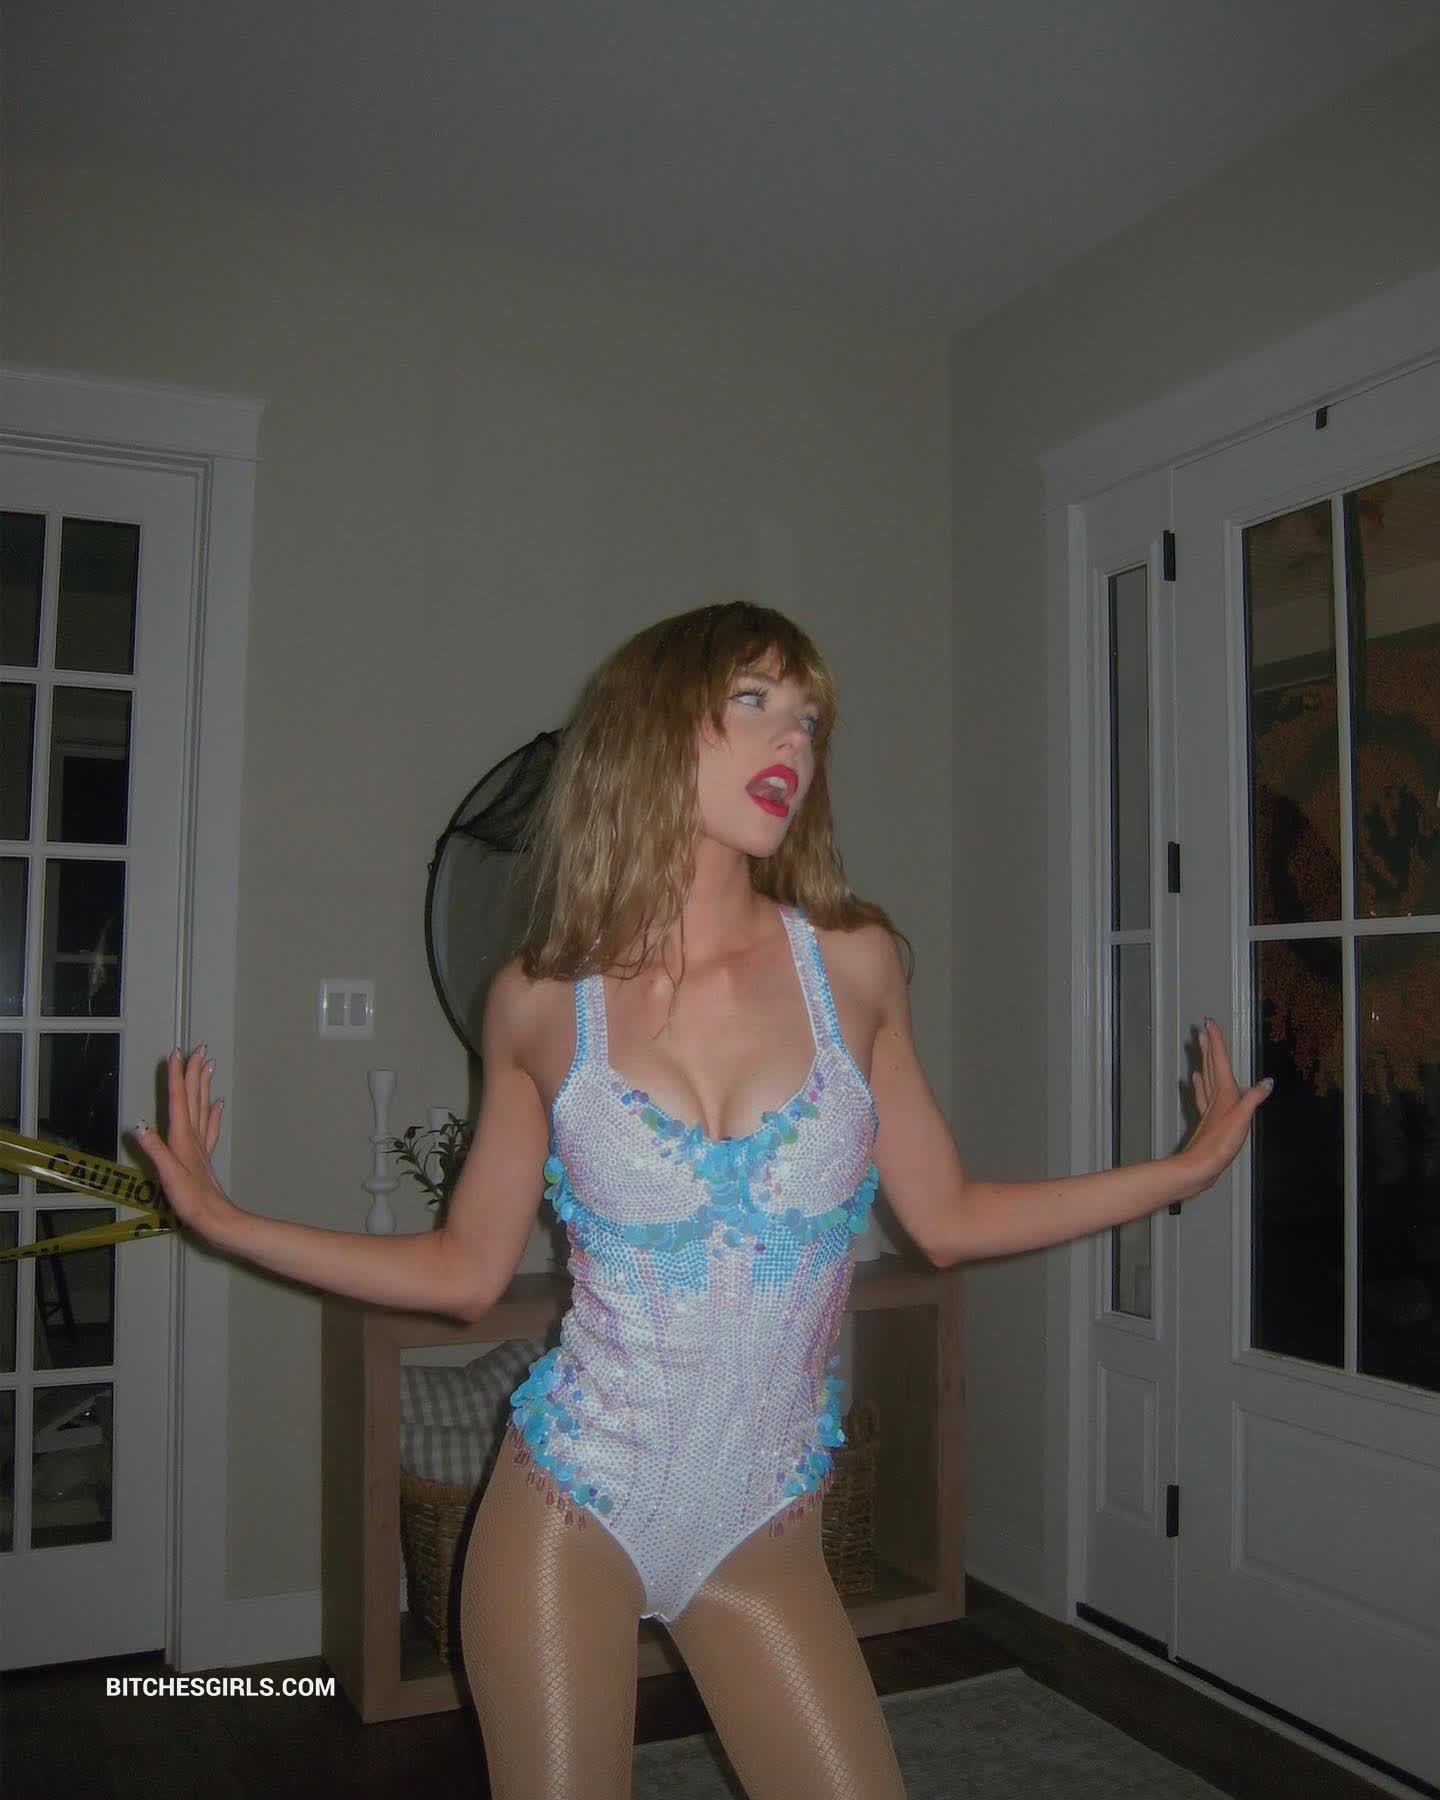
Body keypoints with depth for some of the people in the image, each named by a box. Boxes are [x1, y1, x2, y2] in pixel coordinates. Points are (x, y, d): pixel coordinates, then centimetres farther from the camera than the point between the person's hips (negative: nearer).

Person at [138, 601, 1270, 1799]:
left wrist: (1189, 1167, 4)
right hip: (567, 1515, -1)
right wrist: (223, 1221, -3)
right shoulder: (542, 1001, -7)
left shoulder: (852, 963, -5)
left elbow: (947, 1217, 4)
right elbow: (467, 1270, 2)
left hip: (763, 1531, 2)